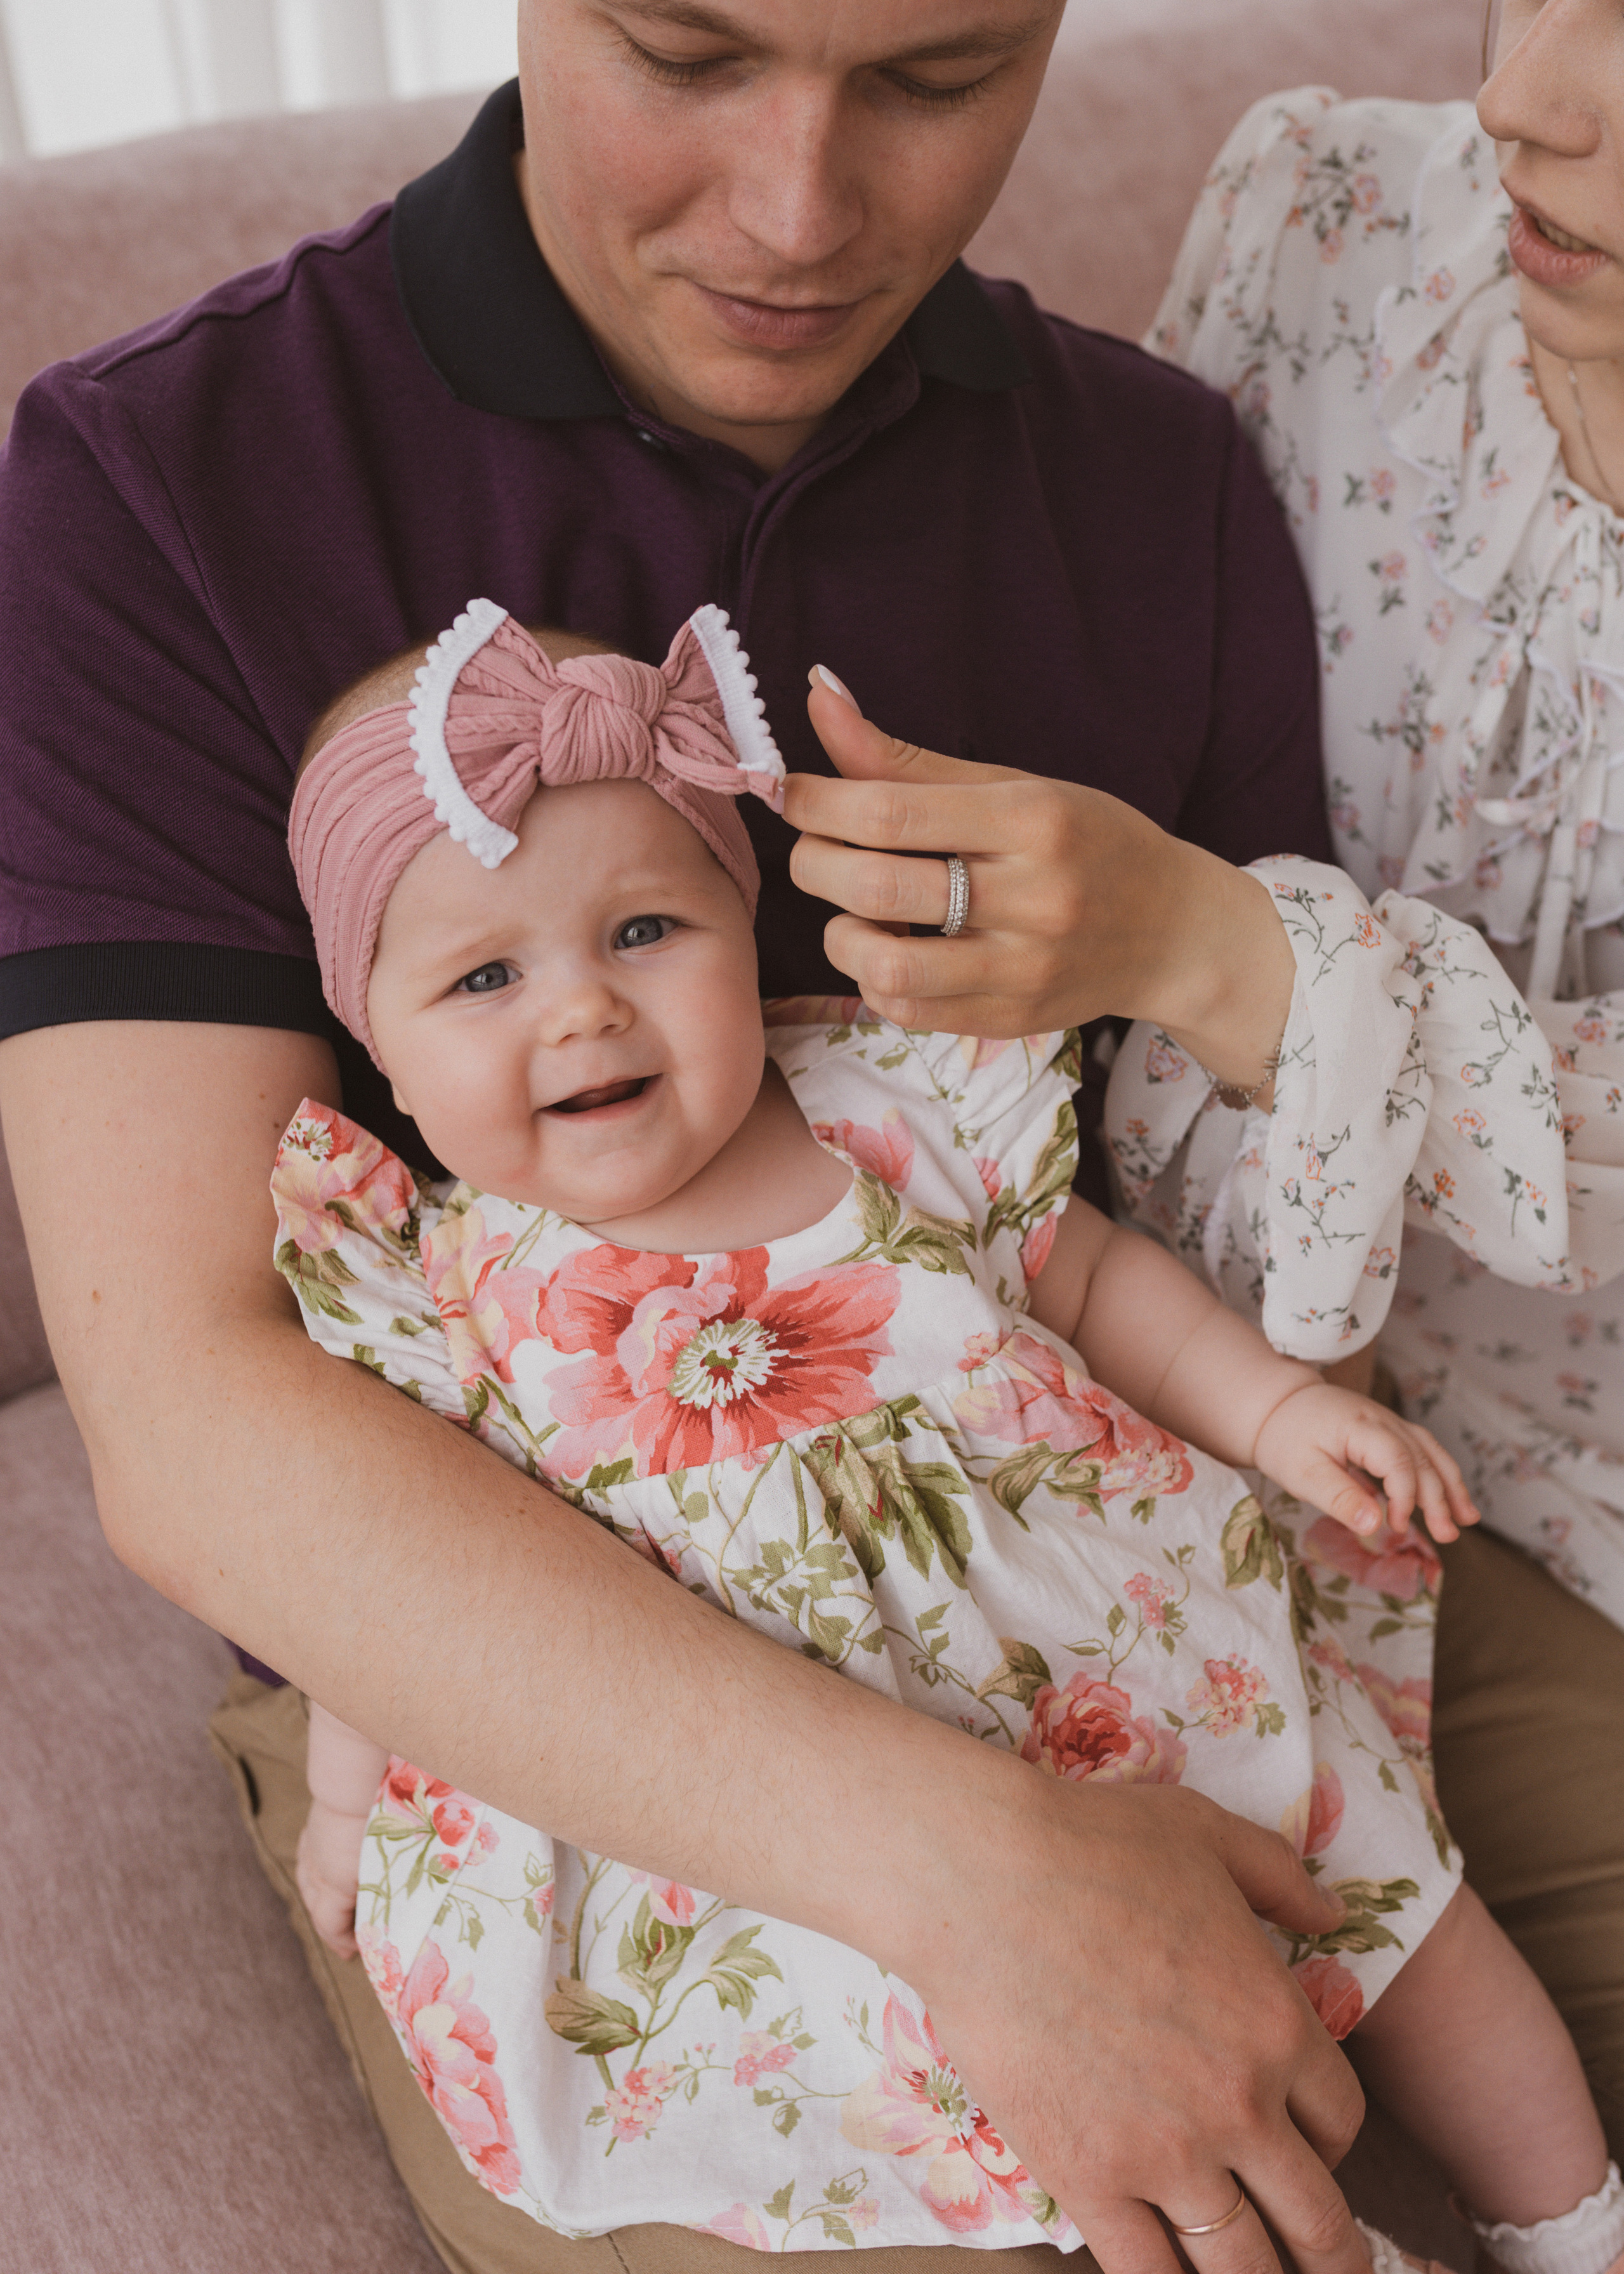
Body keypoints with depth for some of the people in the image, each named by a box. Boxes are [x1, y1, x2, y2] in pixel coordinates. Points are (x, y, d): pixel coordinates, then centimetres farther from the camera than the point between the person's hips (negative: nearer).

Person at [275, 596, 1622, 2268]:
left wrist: (1276, 1407, 0)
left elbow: (1092, 1276, 11)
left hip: (1138, 1657, 3)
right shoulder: (454, 1285, -6)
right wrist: (357, 1801, 6)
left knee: (1403, 1893, 8)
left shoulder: (892, 1111, -1)